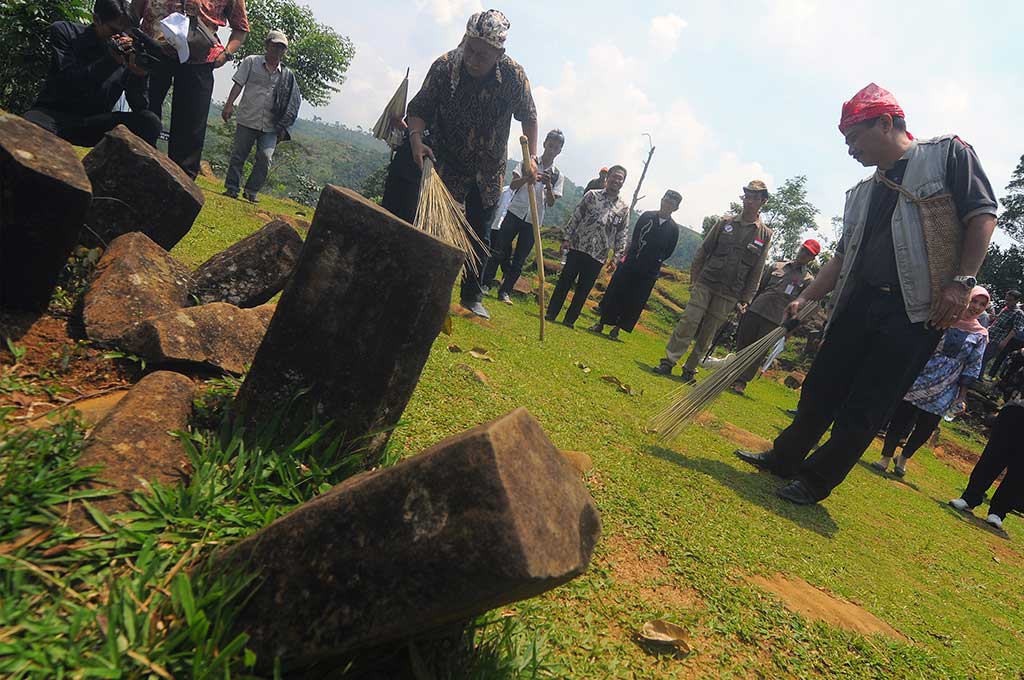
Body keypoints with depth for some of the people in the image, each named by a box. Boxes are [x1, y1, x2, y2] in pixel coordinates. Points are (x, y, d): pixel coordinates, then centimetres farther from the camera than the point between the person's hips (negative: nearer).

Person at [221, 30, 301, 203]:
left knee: (265, 158, -9)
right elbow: (238, 84, 0)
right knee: (238, 155, 4)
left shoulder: (287, 75, 8)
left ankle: (251, 191, 4)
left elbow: (292, 103, 8)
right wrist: (229, 104, -13)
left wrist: (283, 126, 2)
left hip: (270, 126, 1)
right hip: (247, 120, -1)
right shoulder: (251, 62, 6)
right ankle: (231, 188, 16)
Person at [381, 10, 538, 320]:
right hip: (446, 157, -1)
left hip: (488, 169, 1)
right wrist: (416, 137, -31)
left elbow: (528, 118, -4)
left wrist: (531, 158, -12)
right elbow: (420, 108, -13)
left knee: (479, 233, 8)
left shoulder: (514, 76, -18)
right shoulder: (444, 66, -19)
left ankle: (473, 295, 20)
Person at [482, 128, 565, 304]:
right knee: (499, 250, -2)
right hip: (515, 212, -2)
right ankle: (485, 283, 9)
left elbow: (551, 202, 1)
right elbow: (513, 185, -6)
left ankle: (505, 291, 10)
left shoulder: (558, 176, 8)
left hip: (534, 220, 2)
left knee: (519, 259, 3)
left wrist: (549, 185, -17)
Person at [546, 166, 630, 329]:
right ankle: (551, 314, 12)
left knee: (583, 290, 6)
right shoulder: (592, 195, 3)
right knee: (564, 282, 2)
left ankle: (569, 320, 16)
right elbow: (575, 217, 4)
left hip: (598, 256, 1)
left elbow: (621, 236, 7)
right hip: (578, 248, -1)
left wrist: (616, 258, 1)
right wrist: (567, 238, -3)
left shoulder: (624, 209, 6)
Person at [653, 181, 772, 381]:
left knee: (708, 333, 5)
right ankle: (669, 361, -3)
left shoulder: (765, 235, 4)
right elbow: (703, 250, 8)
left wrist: (745, 299, 2)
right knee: (689, 321, -9)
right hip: (705, 283, 0)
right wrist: (694, 278, 3)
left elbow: (756, 272, 5)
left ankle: (690, 369, 15)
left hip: (729, 295, 0)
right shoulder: (725, 222, 5)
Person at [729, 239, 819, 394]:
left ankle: (741, 382, 1)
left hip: (775, 320, -3)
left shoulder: (808, 280, 6)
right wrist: (747, 306, 14)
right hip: (756, 310, 3)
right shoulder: (777, 266, 14)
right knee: (742, 344, 6)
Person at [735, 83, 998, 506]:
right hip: (857, 303, 6)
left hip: (915, 311, -6)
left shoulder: (948, 153, 3)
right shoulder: (862, 193, 19)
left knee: (865, 409, -1)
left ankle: (816, 481, 10)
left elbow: (983, 216, -4)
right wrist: (805, 299, 11)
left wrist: (961, 281, -14)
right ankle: (784, 459, 25)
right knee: (820, 390, 10)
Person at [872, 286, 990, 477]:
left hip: (944, 391, 2)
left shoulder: (980, 335, 2)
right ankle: (886, 457, 15)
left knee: (925, 428, 6)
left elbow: (973, 366, 4)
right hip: (918, 379, -1)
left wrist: (962, 393, 0)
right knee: (900, 417, -1)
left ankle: (903, 458, 30)